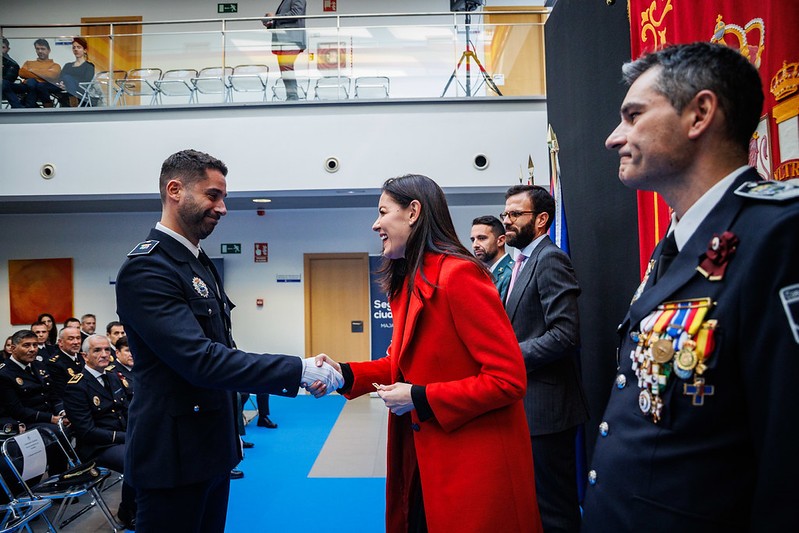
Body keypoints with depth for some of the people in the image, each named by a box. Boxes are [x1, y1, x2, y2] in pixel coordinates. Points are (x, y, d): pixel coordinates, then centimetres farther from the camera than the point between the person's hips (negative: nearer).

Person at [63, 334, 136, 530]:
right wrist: (126, 437, -19)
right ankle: (128, 514, -5)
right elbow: (86, 431, -16)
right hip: (97, 447, -7)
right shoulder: (76, 387, -12)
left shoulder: (113, 378, 12)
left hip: (124, 437, 7)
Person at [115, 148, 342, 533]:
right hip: (174, 455, -9)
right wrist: (299, 370, -25)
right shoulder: (146, 269, -19)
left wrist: (297, 377, 2)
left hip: (211, 447, 9)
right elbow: (200, 360, -28)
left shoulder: (201, 264, 11)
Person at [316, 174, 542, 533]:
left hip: (473, 466, -8)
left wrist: (419, 399, -19)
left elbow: (508, 378, -22)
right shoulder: (408, 283, 7)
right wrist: (345, 374, -1)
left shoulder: (459, 274, -20)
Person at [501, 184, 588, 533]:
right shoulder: (523, 262, 15)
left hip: (545, 403, -10)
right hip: (527, 403, 10)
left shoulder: (550, 260, -15)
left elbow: (565, 334, -24)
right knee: (535, 501, 21)